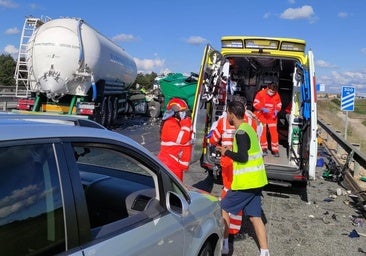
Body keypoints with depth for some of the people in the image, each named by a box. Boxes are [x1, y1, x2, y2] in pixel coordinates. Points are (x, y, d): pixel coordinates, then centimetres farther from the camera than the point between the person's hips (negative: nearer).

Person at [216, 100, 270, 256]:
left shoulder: (241, 132, -17)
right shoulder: (248, 128, 13)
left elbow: (243, 157, -23)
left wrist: (227, 152, -9)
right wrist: (230, 151, 13)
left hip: (246, 182, -9)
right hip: (256, 180, 9)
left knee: (223, 209, 5)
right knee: (255, 216, 11)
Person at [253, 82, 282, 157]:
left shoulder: (277, 96, -6)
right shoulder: (260, 93, -14)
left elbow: (279, 105, 8)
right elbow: (255, 103, -12)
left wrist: (277, 110, -13)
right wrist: (262, 109, -26)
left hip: (272, 117, 1)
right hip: (261, 116, -1)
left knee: (274, 132, -2)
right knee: (262, 132, 6)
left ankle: (275, 149, 9)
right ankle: (264, 148, 21)